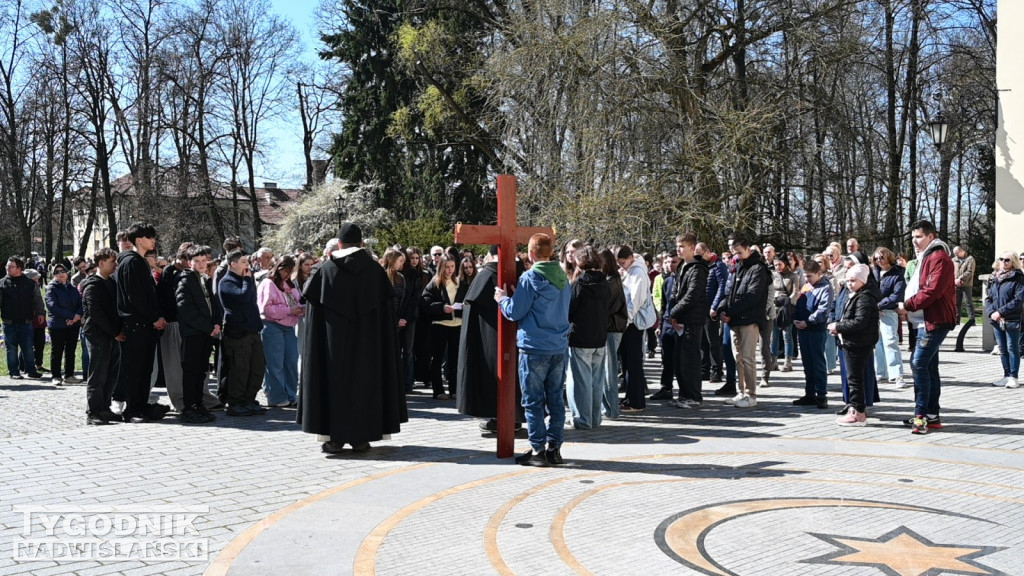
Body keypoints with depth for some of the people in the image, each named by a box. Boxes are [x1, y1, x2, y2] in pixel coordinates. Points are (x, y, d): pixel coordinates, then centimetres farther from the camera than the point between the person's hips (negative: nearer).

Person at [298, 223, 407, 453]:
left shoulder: (325, 270, -1)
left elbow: (313, 307, -1)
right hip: (367, 341, 1)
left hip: (334, 341, 0)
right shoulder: (375, 269, 1)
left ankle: (335, 437, 6)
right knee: (365, 379, 7)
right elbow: (387, 309, 3)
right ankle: (361, 436, 9)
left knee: (336, 379, 6)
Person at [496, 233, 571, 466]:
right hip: (560, 346, 6)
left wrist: (503, 298, 11)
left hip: (535, 347, -6)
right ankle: (554, 448, 16)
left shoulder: (530, 278, -12)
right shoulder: (563, 278, 7)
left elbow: (515, 312, -12)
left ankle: (538, 450, 4)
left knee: (533, 401, 2)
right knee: (555, 398, 11)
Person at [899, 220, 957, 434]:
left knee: (919, 363, -15)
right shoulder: (926, 257, 21)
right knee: (929, 367, 11)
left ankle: (921, 415, -13)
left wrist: (908, 305, -16)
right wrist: (909, 306, 8)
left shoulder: (939, 258, -13)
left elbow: (932, 291, -23)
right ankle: (932, 416, 16)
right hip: (927, 320, 11)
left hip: (935, 321, -11)